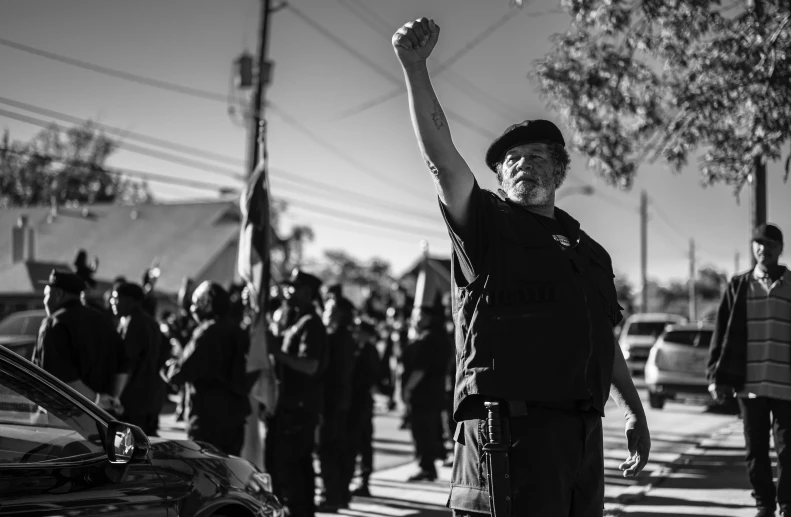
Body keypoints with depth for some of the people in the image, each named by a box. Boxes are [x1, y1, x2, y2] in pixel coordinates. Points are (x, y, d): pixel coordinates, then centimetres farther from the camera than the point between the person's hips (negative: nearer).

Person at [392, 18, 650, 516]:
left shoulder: (589, 251, 20)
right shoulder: (487, 225, 2)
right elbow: (441, 155, -12)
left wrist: (636, 413, 24)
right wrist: (415, 69, -23)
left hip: (584, 433, 6)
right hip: (513, 432, -6)